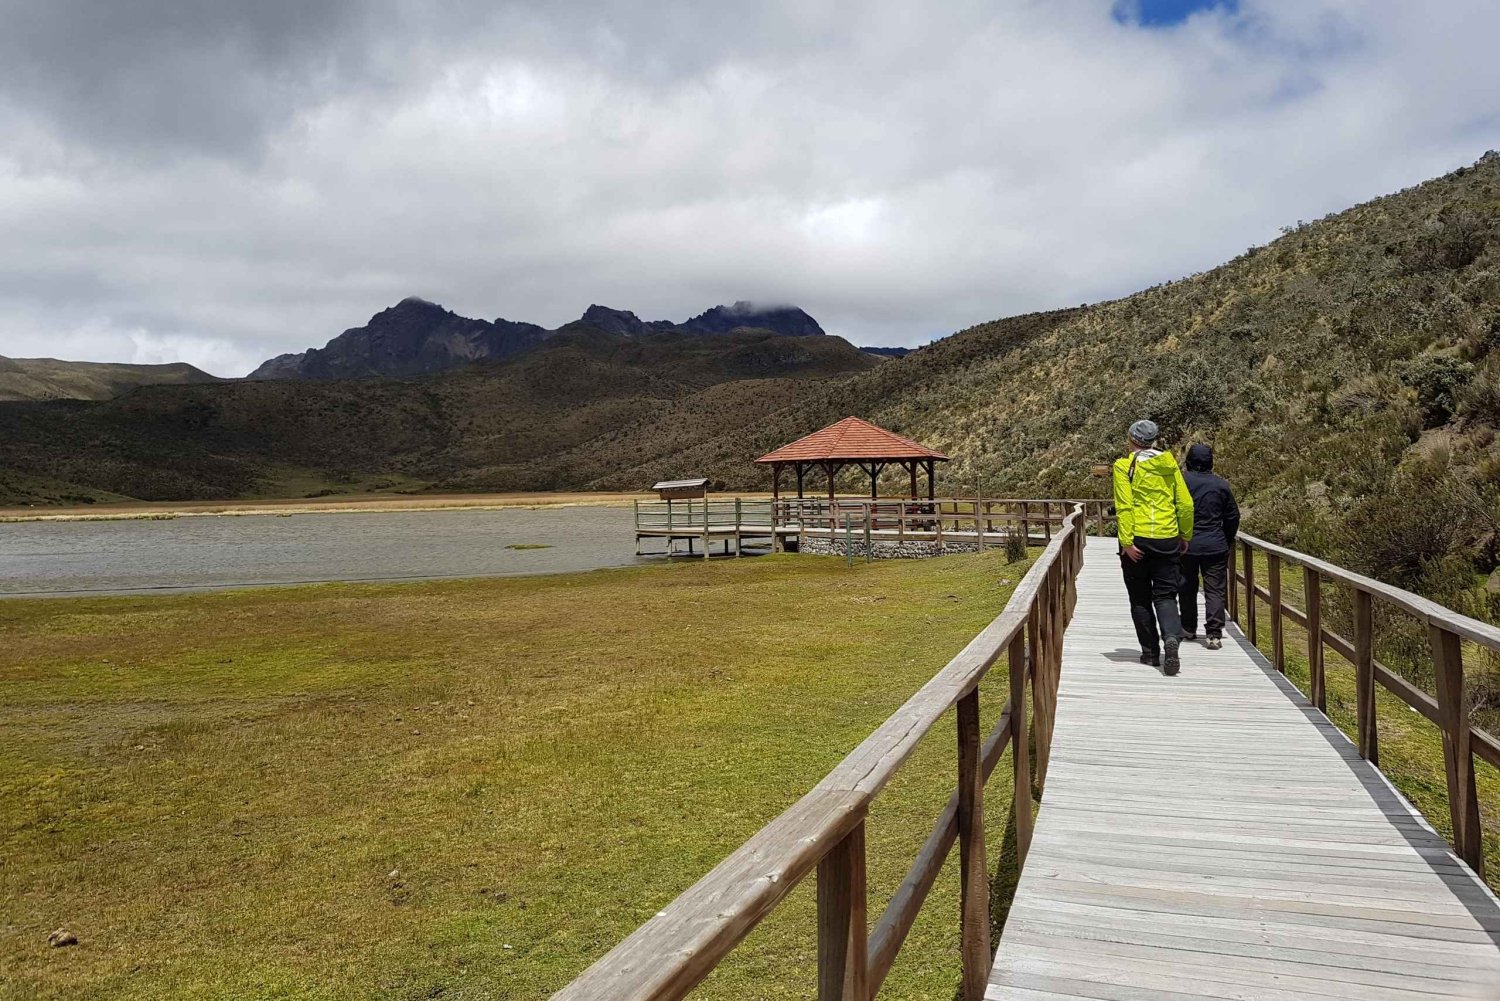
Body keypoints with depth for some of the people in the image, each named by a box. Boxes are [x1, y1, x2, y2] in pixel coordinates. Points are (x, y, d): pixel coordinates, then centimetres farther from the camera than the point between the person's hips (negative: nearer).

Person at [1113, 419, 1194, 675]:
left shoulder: (1124, 465, -5)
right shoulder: (1169, 463, 6)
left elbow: (1124, 506, -13)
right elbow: (1186, 503, 5)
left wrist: (1126, 541, -14)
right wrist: (1185, 535, 16)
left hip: (1137, 539, -3)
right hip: (1167, 539, 3)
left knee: (1140, 598, 10)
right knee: (1165, 595, 7)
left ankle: (1150, 652, 14)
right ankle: (1171, 637, -19)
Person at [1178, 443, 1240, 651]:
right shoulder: (1221, 484, 1)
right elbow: (1233, 516, 8)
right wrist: (1228, 542, 21)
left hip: (1186, 545, 0)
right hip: (1215, 546, 0)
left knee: (1187, 588, 15)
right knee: (1215, 590, 1)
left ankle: (1188, 629, 24)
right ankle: (1214, 634, -7)